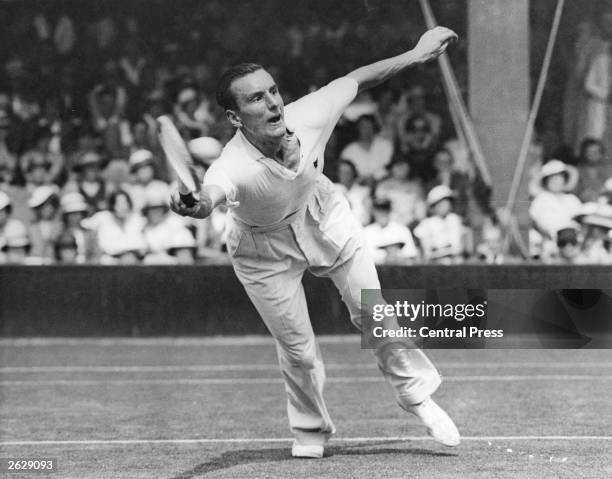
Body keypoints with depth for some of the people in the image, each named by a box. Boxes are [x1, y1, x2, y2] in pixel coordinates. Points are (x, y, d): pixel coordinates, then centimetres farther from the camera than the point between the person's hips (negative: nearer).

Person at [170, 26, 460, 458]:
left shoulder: (309, 116, -29)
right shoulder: (234, 166, -41)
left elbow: (355, 80, -11)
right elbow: (212, 192, -65)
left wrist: (417, 55, -4)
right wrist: (199, 206, -88)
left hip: (322, 216, 3)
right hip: (264, 248, -3)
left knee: (373, 310, 0)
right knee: (297, 348, 0)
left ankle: (417, 394, 24)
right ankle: (311, 432, 28)